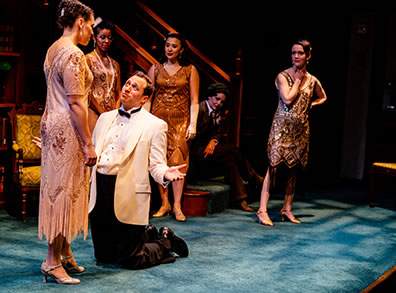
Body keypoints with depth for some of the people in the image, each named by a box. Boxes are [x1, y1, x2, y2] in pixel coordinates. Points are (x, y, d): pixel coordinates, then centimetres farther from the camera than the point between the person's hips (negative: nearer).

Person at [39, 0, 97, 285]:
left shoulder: (53, 50, 15)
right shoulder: (73, 54, -16)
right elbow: (76, 103, -20)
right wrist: (88, 144, -18)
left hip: (52, 123, 10)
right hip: (67, 129, -10)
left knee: (61, 191, 14)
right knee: (64, 190, -4)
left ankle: (65, 253, 24)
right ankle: (53, 262, 4)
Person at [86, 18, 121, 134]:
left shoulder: (115, 64, 17)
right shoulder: (88, 59, -1)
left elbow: (118, 93, 14)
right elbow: (87, 92, -7)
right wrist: (104, 114, -10)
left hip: (113, 112, 5)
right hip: (94, 111, -5)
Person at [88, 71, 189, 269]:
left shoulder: (155, 125, -1)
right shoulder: (105, 118, 17)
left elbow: (156, 164, -4)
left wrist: (165, 173, -28)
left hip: (128, 195, -5)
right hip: (100, 190, 6)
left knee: (130, 260, -2)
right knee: (103, 256, 12)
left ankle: (165, 242, 28)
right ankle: (148, 237, 37)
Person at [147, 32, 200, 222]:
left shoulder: (190, 70, 6)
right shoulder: (156, 69, 12)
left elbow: (194, 100, 3)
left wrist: (193, 124, -6)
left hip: (180, 120, -2)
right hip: (158, 119, 2)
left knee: (178, 161, -10)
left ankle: (177, 206, -6)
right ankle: (164, 204, 7)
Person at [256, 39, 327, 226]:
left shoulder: (312, 81, 8)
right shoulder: (283, 76, -5)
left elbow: (323, 98, 27)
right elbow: (287, 99, -17)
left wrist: (311, 105, 8)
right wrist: (298, 81, -7)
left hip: (301, 129, 5)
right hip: (282, 127, -5)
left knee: (293, 169, 8)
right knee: (274, 165, -10)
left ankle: (287, 209, 17)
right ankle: (262, 210, -8)